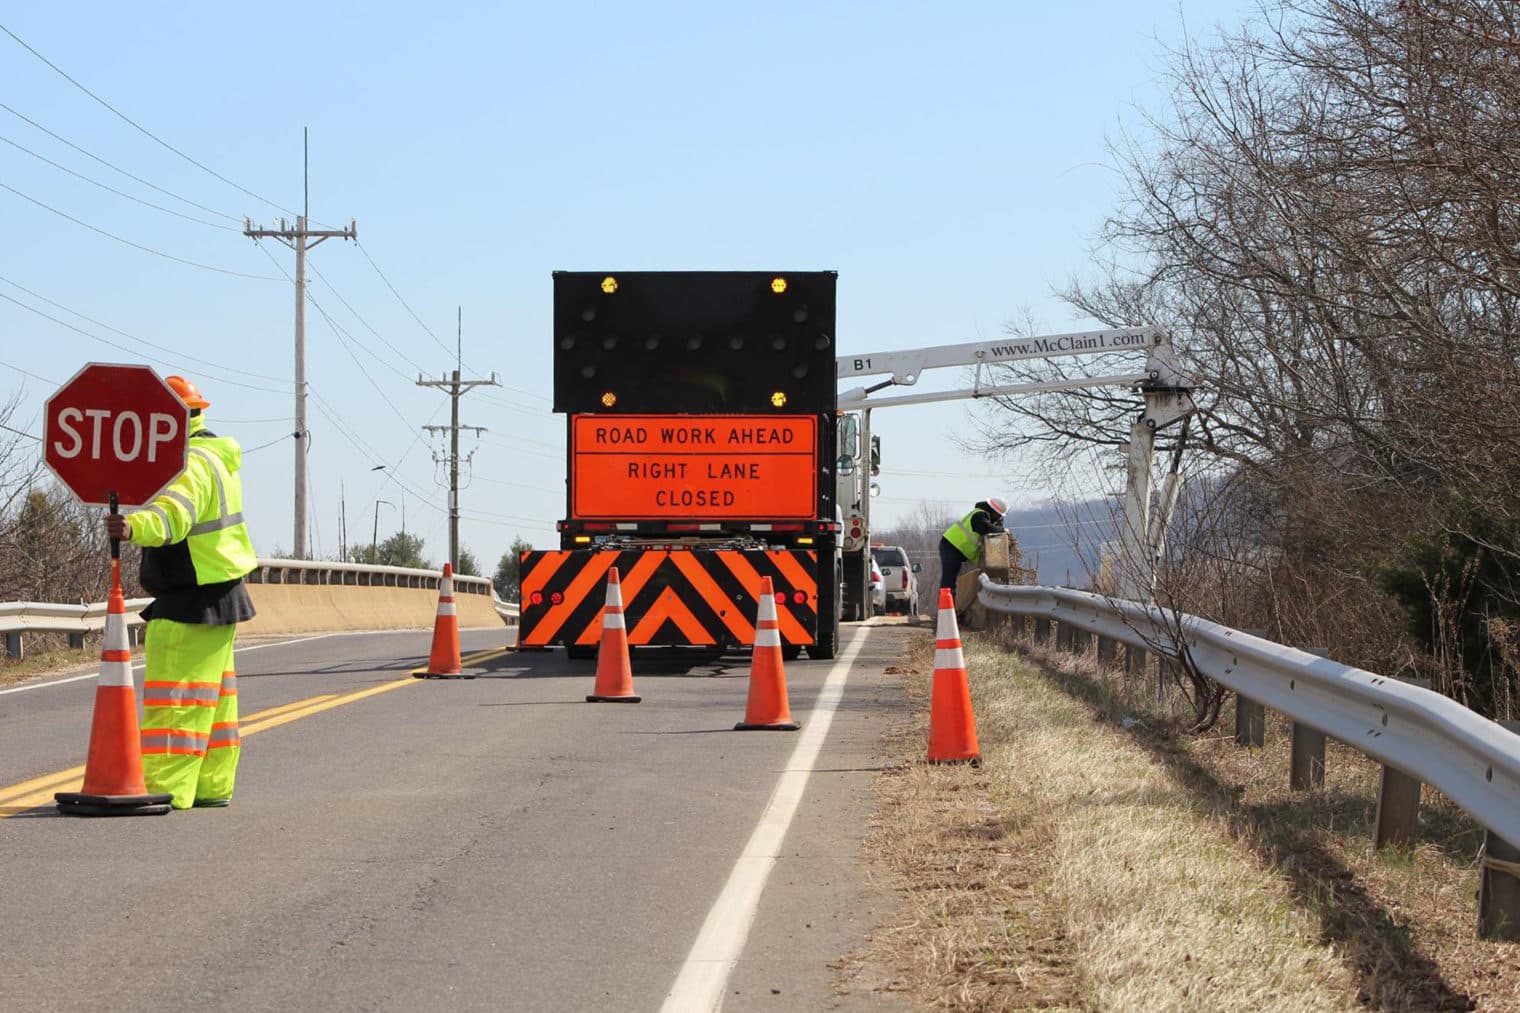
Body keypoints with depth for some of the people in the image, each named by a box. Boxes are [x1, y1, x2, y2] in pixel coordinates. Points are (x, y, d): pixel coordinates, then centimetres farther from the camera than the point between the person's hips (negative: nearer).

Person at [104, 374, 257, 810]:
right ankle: (211, 785, 24)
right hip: (219, 594, 11)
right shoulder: (216, 456, 15)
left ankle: (167, 787, -13)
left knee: (177, 694, -11)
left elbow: (174, 514, -41)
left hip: (192, 602, -11)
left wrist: (135, 527, -58)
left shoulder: (191, 465, -20)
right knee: (213, 692, 16)